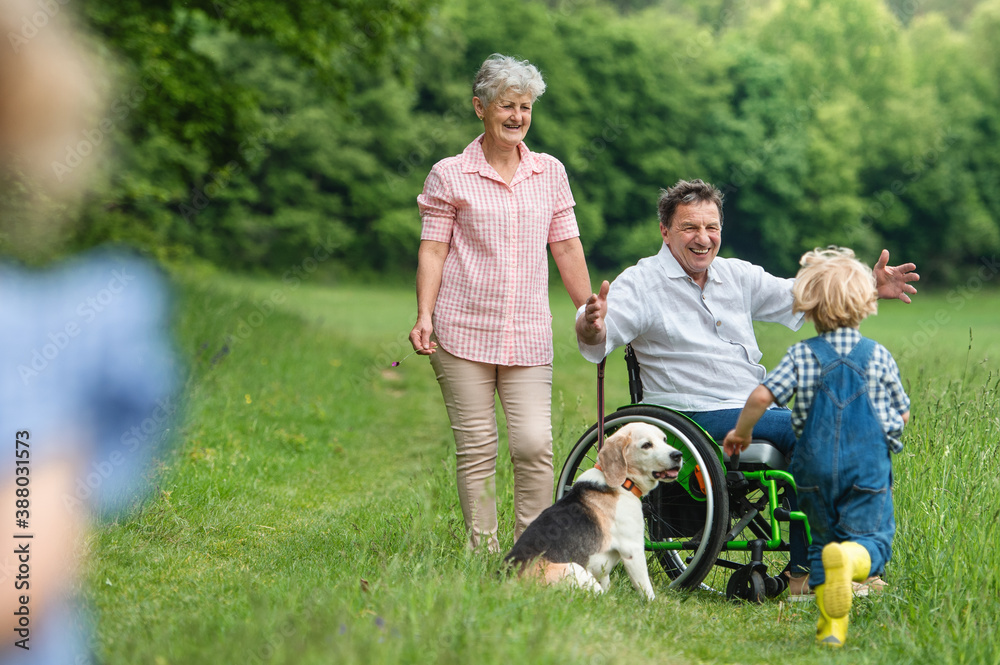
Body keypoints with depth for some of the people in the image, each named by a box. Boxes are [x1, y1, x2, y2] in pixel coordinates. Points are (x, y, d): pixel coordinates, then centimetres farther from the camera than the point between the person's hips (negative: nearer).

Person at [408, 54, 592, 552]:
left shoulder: (550, 172, 11)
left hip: (528, 334, 2)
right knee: (476, 448, -1)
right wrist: (424, 316, -10)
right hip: (464, 330, -2)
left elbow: (567, 248, 14)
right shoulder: (449, 176, 2)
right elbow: (433, 249, 1)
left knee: (535, 444, -8)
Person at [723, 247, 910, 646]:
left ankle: (832, 627, 6)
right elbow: (903, 415, 12)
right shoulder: (878, 355, 3)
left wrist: (741, 432, 6)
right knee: (873, 539, -1)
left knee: (822, 539, 16)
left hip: (815, 465, 1)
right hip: (868, 465, -1)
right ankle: (847, 557, -38)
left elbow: (761, 396, -11)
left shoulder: (801, 355, 0)